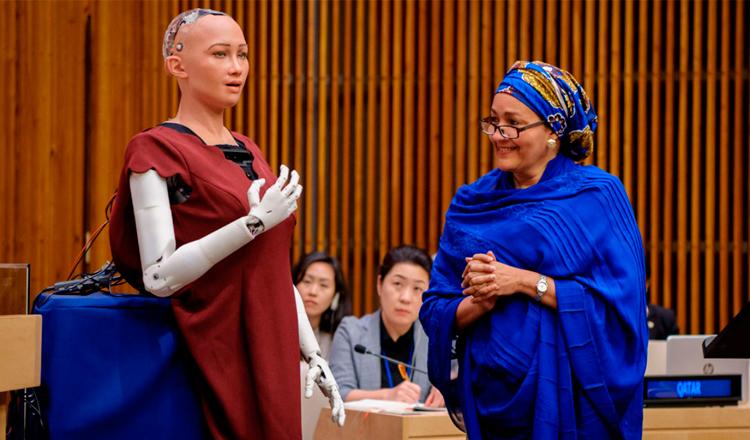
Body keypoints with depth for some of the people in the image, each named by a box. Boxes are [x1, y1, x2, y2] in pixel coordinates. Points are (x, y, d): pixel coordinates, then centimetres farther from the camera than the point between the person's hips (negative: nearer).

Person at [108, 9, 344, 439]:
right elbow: (158, 276, -17)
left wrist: (313, 354, 12)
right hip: (215, 358, -7)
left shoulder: (248, 151, 15)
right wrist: (253, 224, -23)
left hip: (270, 353, 7)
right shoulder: (157, 151, -8)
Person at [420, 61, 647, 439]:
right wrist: (479, 302, -14)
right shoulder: (472, 204, 8)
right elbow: (435, 310, 6)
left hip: (571, 397, -4)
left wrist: (525, 281, -18)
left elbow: (619, 303, -13)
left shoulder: (598, 196, -4)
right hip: (490, 396, 4)